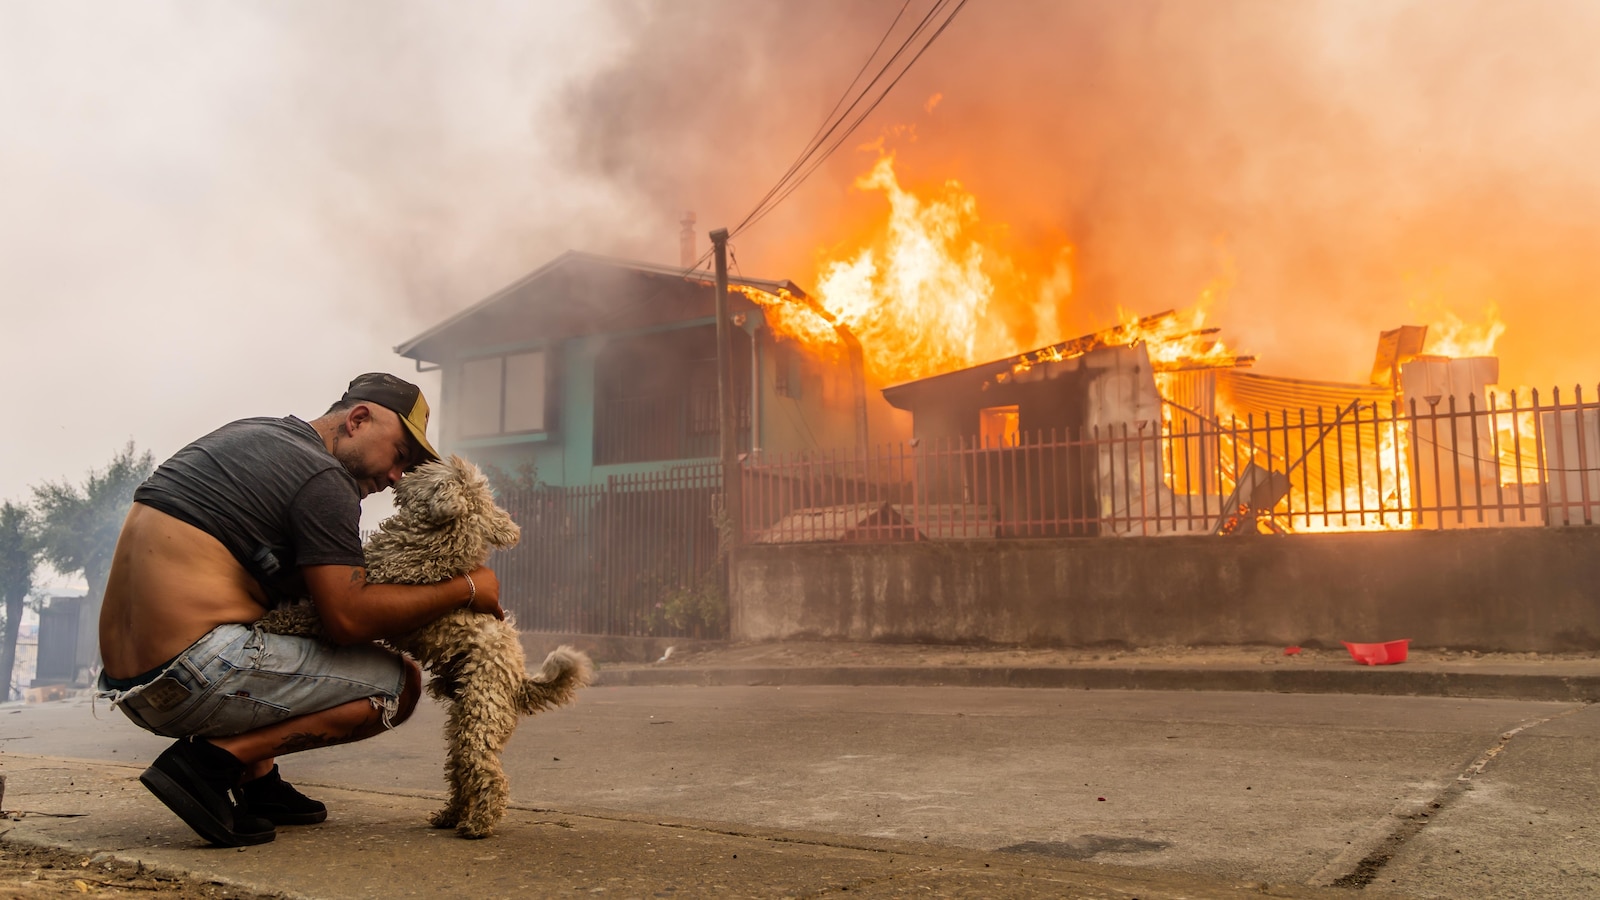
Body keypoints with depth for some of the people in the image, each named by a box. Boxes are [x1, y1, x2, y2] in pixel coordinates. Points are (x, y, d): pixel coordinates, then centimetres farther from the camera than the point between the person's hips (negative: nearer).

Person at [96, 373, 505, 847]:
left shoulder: (246, 434, 20)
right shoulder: (321, 478, -8)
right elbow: (348, 618, -14)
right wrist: (466, 590, -6)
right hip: (194, 678, -9)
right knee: (401, 682, -3)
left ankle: (256, 780, 17)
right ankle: (215, 759, -9)